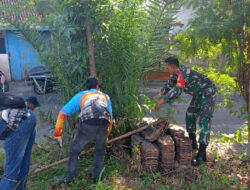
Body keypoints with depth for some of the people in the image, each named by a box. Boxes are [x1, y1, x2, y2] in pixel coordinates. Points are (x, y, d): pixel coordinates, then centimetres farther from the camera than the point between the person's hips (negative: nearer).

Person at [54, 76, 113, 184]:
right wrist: (106, 136, 44)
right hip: (103, 126, 2)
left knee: (74, 151, 23)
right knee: (100, 151, 29)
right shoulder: (105, 97, 31)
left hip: (87, 125, -1)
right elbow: (110, 120, 32)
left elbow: (63, 113, 19)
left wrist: (57, 134, 23)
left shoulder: (80, 95, 26)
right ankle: (96, 178, 35)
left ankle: (70, 179, 32)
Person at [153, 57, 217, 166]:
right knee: (190, 115, 14)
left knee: (204, 121, -18)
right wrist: (159, 95, 12)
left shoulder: (183, 74, -31)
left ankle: (201, 153, -20)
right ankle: (193, 143, 28)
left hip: (208, 93, -10)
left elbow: (176, 92, -40)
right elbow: (170, 84, 19)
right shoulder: (176, 73, 2)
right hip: (199, 94, 10)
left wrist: (161, 102, -34)